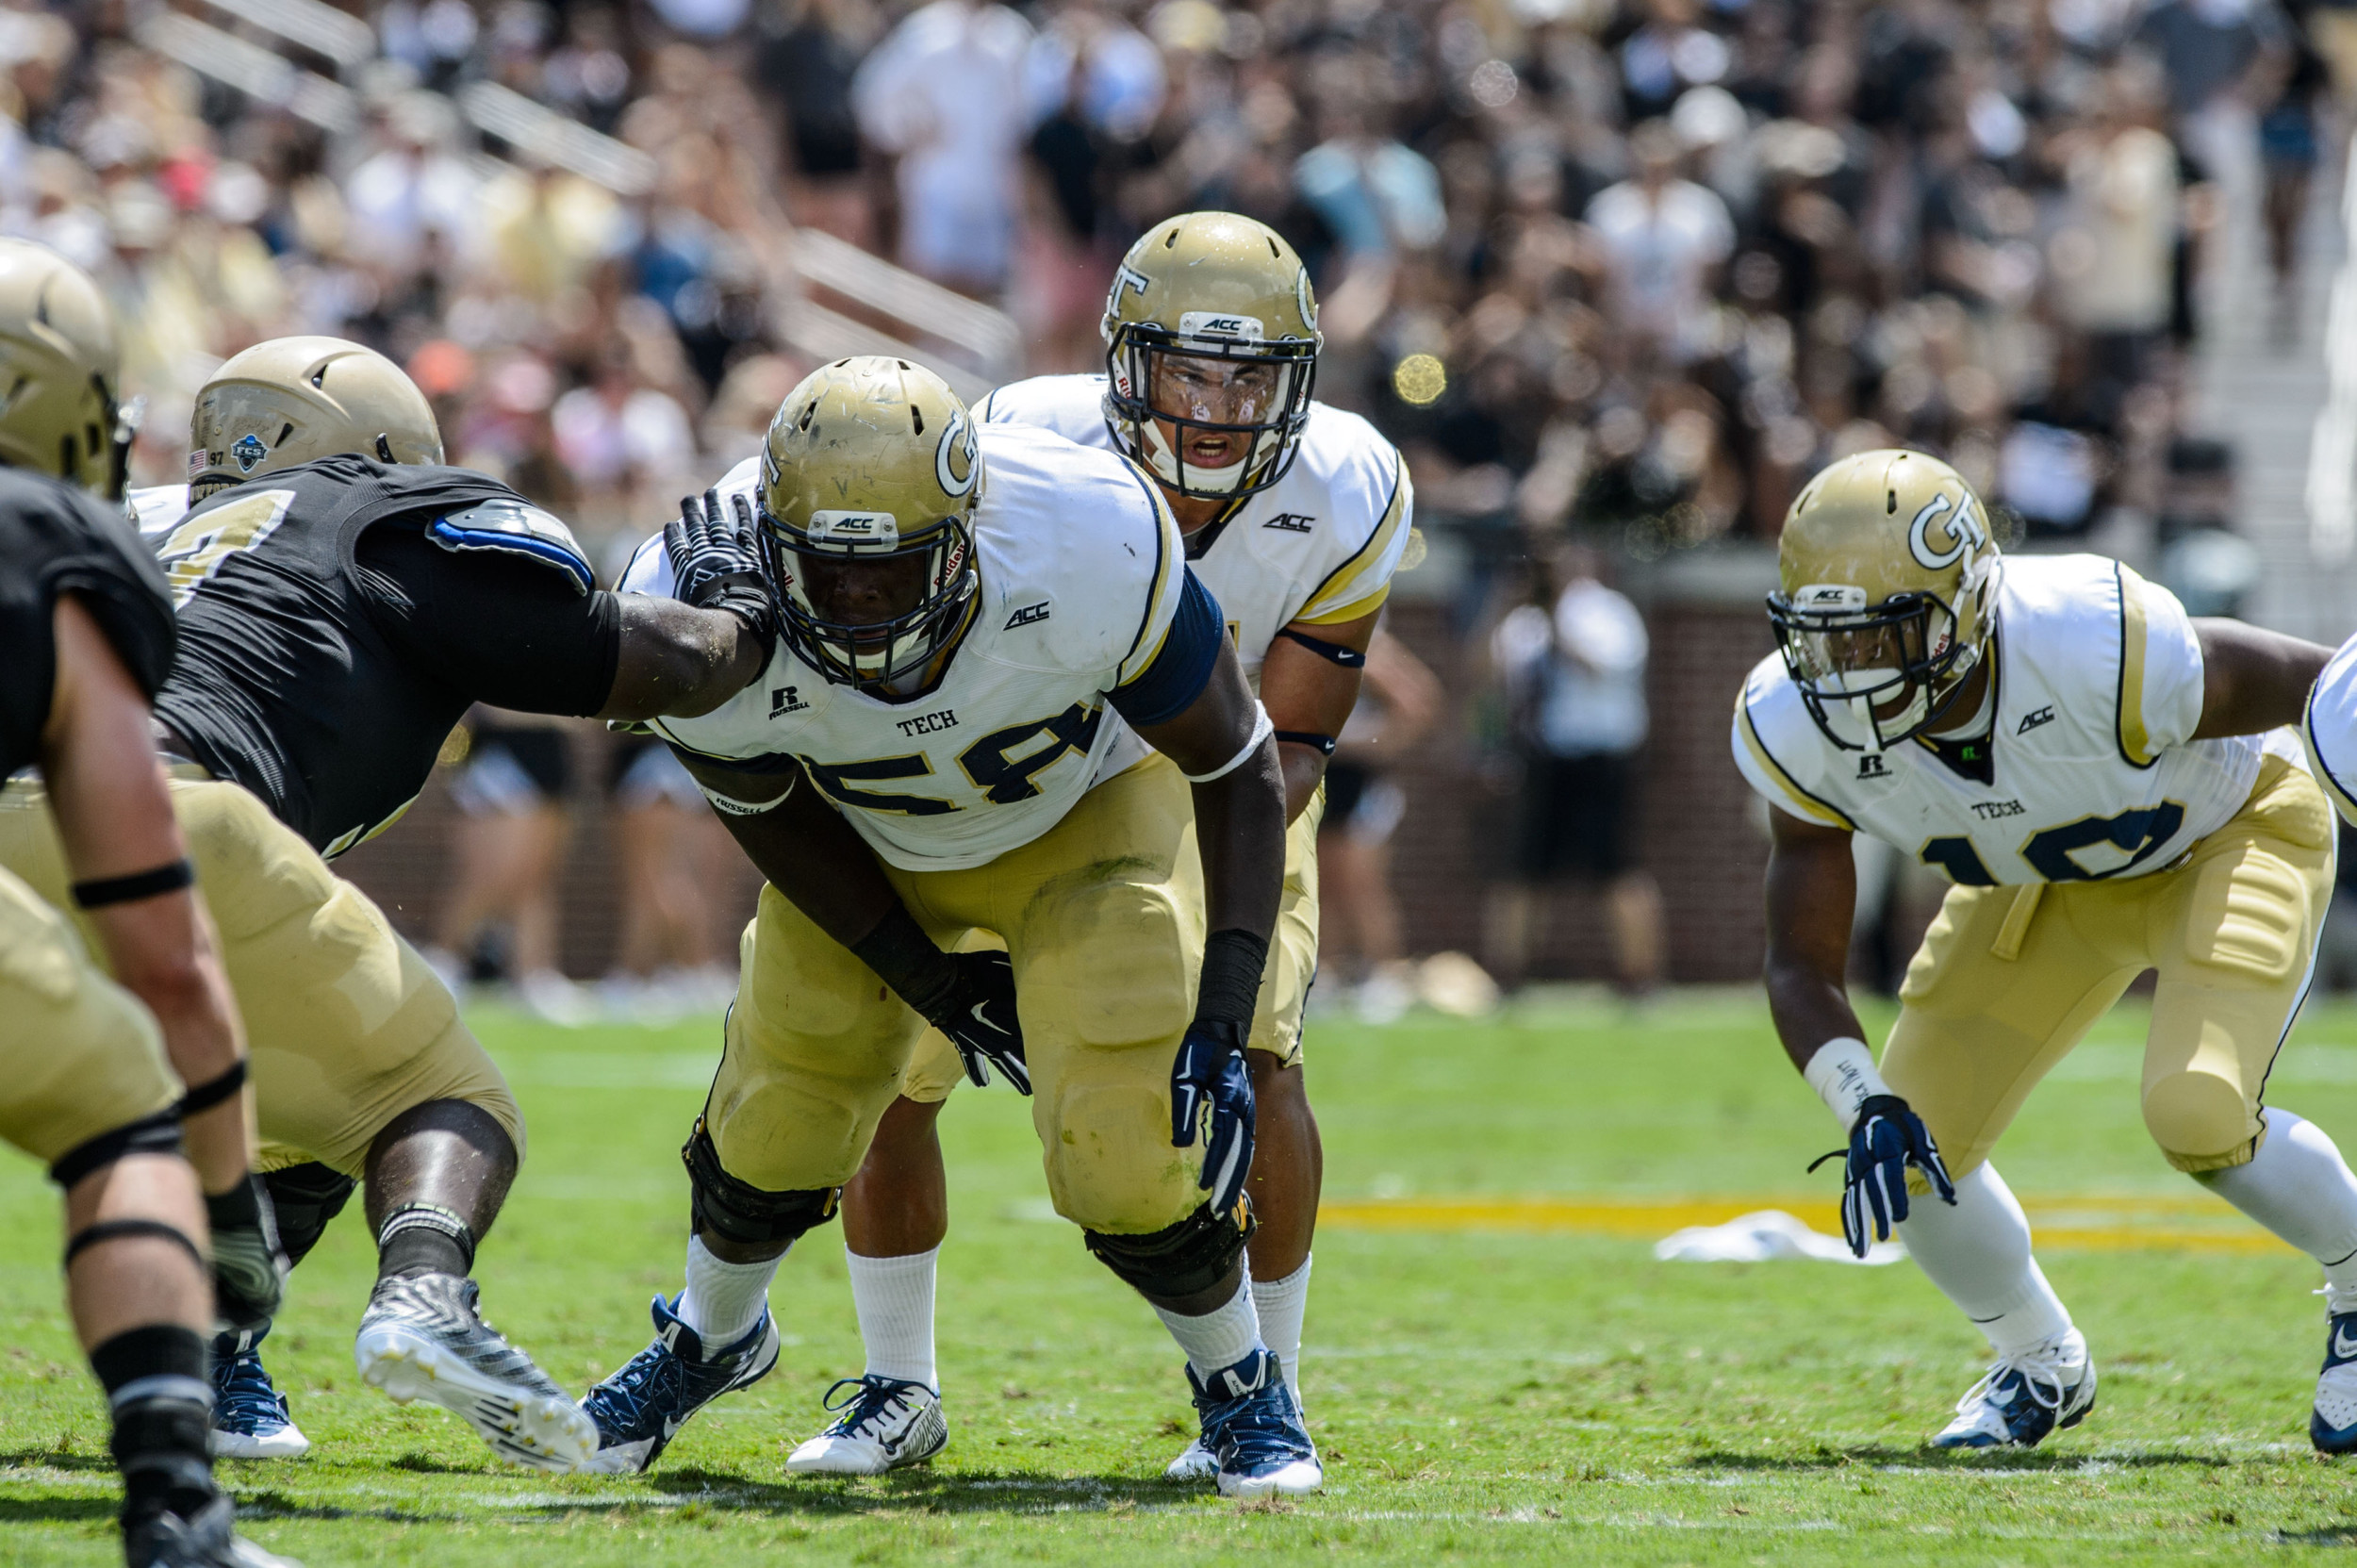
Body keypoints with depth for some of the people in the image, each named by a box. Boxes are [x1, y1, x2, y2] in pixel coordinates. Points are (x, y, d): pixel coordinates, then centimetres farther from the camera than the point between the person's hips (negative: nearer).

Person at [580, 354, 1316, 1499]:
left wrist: (1221, 1028, -30)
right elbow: (773, 817, -11)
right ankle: (711, 1338, 46)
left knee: (1126, 1154, -16)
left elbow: (1238, 771, -24)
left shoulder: (1087, 546, -40)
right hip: (868, 849, 2)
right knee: (776, 1126, 11)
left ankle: (1239, 1383, 14)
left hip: (1084, 814, -2)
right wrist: (931, 984, -9)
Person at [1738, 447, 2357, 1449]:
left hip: (2225, 834, -5)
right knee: (1907, 1152, -5)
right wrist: (1865, 1109, -34)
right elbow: (1801, 968, -20)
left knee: (2197, 1115, -27)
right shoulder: (1803, 731, -26)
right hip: (2044, 880, 5)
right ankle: (2040, 1366, 25)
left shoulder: (2102, 652, -41)